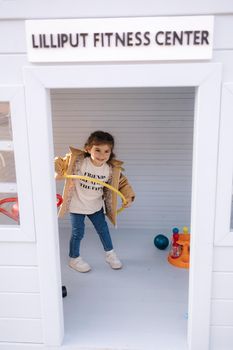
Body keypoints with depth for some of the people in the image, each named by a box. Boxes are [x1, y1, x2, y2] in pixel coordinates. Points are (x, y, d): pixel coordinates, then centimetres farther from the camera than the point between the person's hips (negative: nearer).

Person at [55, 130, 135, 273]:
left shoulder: (111, 169, -14)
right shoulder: (77, 161, -24)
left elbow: (122, 182, -1)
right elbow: (60, 163, -15)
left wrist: (128, 196, -12)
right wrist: (59, 171, -36)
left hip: (96, 206, 4)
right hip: (77, 206, -3)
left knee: (103, 230, 17)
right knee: (78, 233, 7)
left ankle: (110, 253, 43)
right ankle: (74, 258, 33)